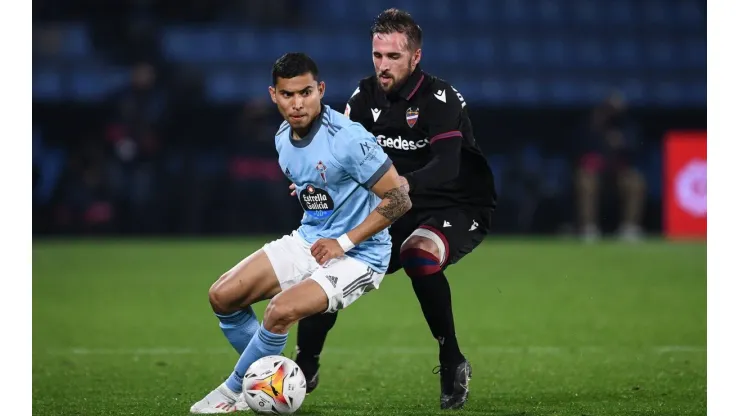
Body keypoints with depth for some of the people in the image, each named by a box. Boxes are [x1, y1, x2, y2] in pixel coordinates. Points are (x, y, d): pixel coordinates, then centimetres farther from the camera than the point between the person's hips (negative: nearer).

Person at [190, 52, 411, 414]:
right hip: (306, 242, 8)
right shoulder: (283, 137, 1)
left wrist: (343, 242, -21)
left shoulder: (347, 139, -25)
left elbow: (399, 199, -22)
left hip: (357, 255, -8)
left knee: (281, 311, -28)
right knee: (222, 296, -2)